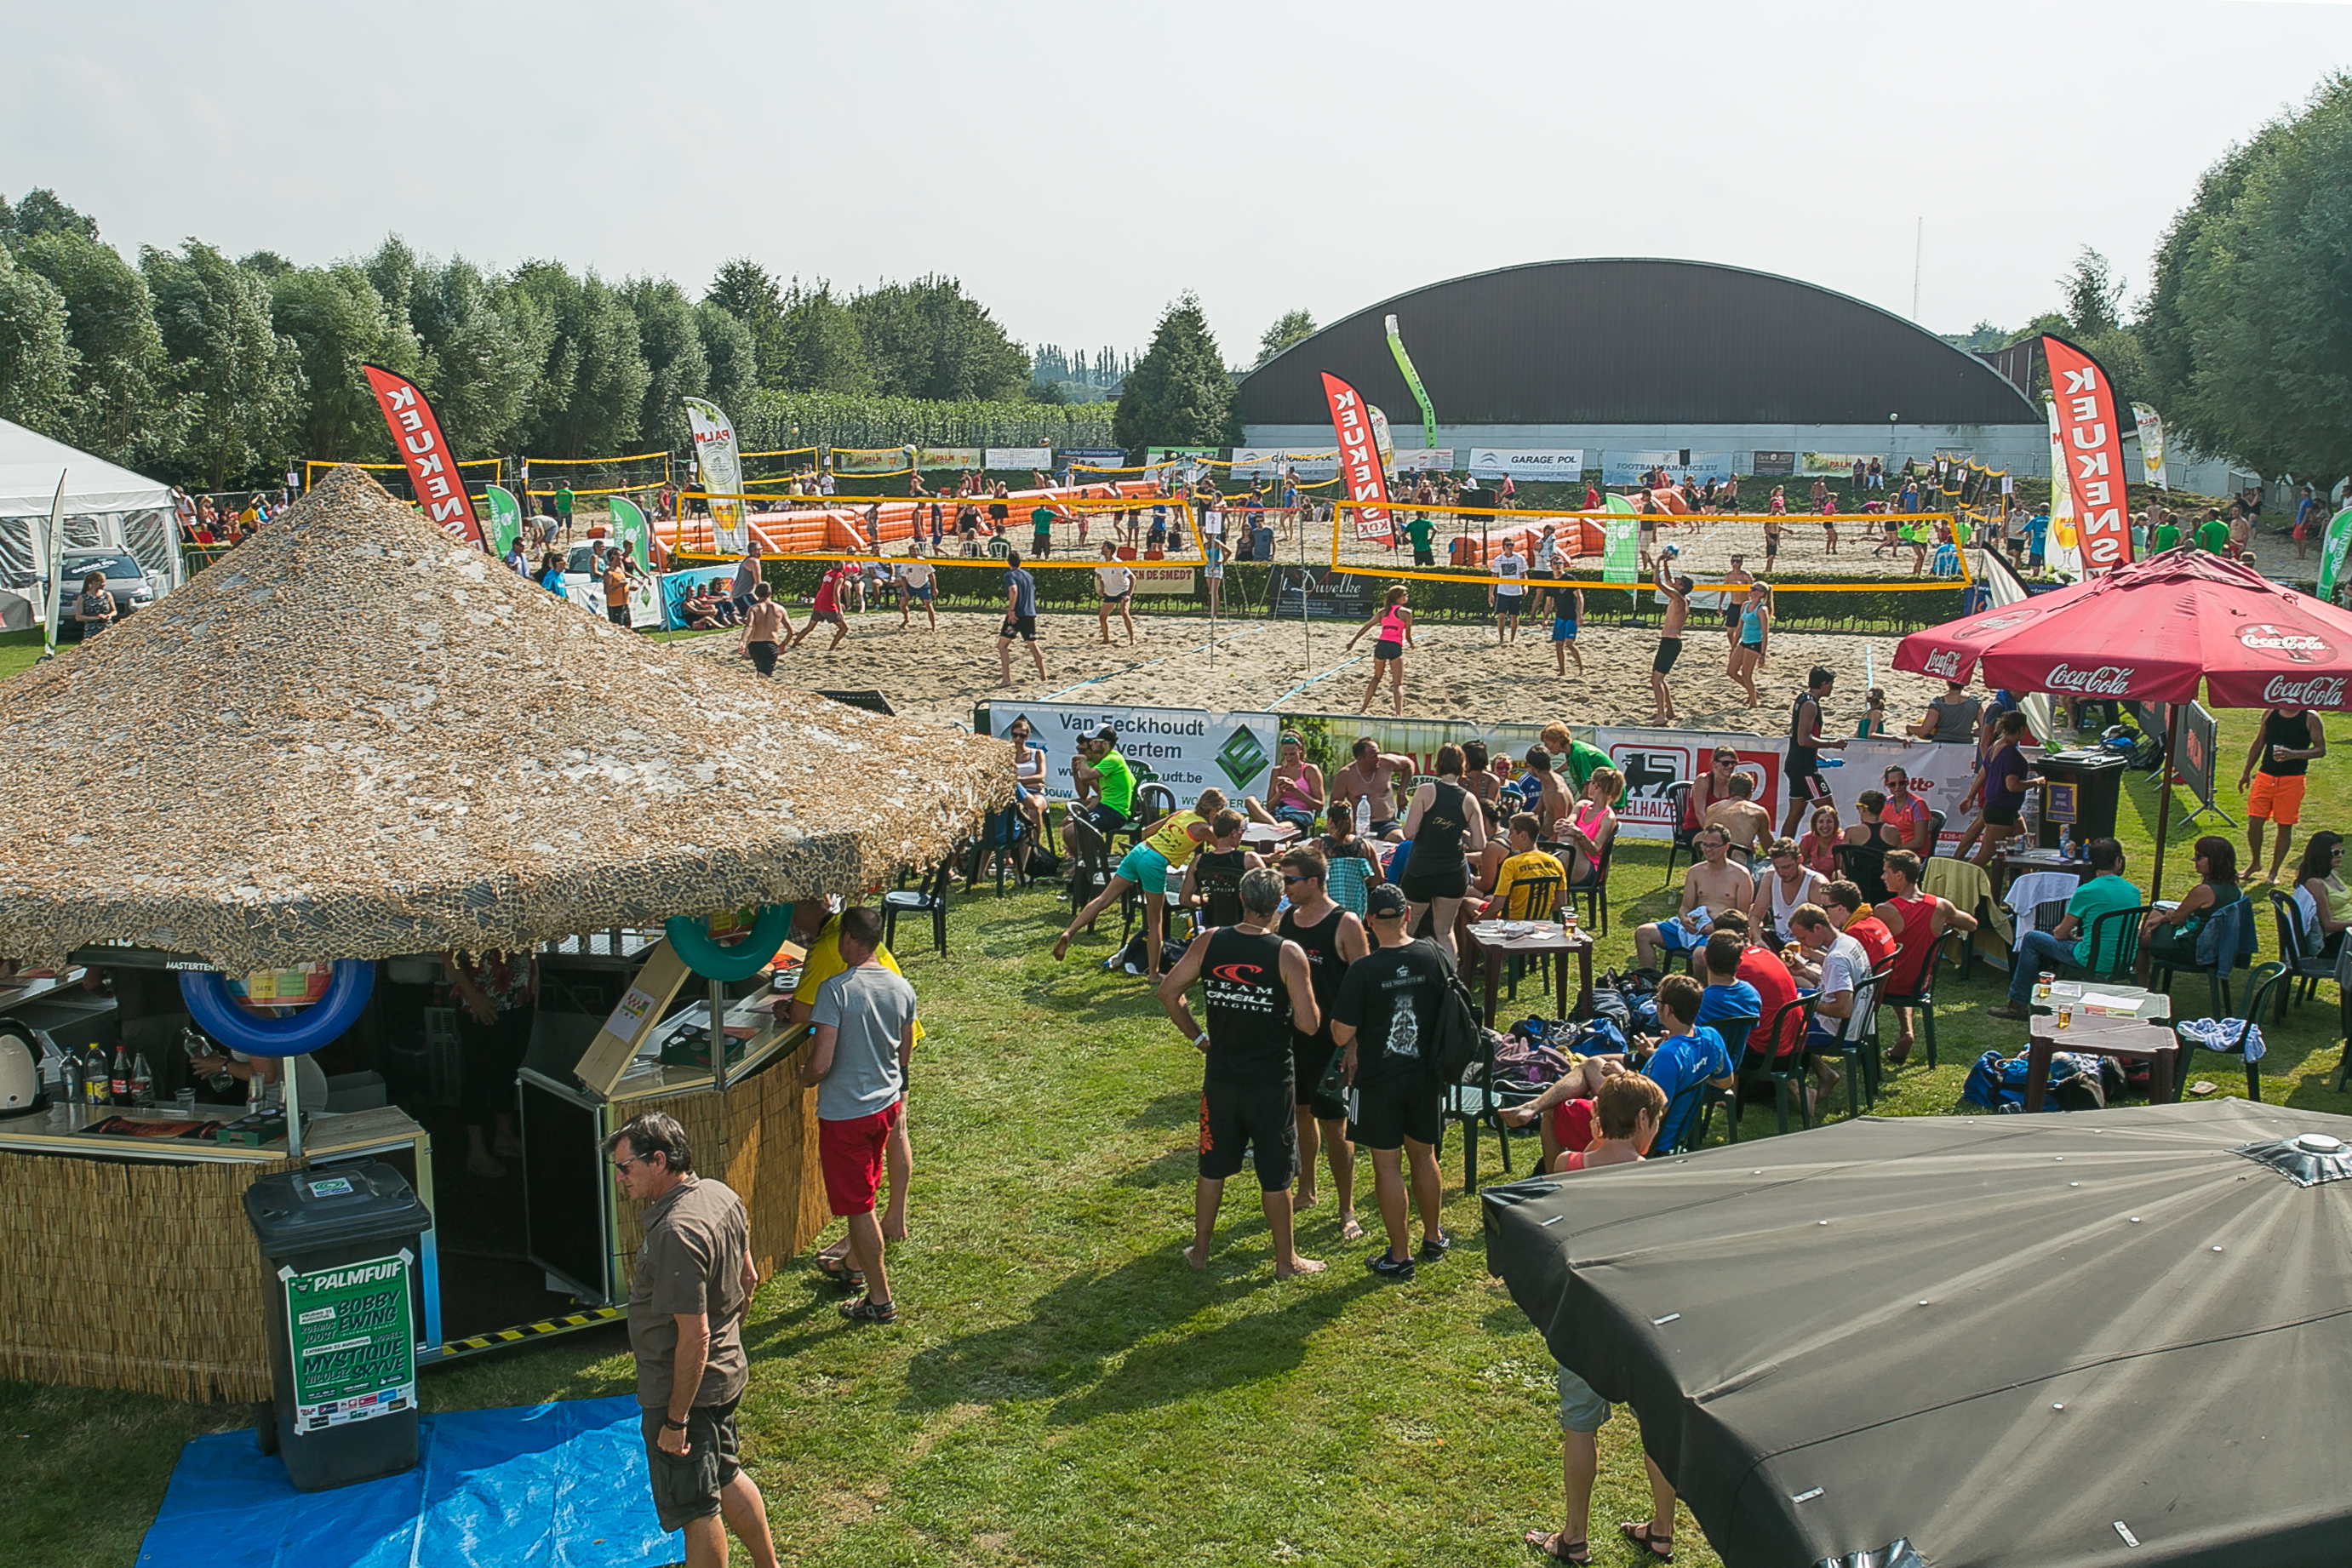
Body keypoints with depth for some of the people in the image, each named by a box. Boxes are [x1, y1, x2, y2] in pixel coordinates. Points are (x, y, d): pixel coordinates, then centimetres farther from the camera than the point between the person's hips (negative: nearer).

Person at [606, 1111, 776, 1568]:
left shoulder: (676, 1234, -31)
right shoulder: (721, 1195, -2)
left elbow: (693, 1336, -28)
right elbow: (748, 1278, 11)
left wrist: (675, 1420, -21)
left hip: (685, 1389, -9)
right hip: (727, 1373, 9)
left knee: (696, 1510, 8)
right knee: (726, 1477, 26)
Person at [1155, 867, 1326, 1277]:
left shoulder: (1209, 942, -6)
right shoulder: (1288, 954, -15)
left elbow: (1169, 992, -3)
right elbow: (1308, 1023, -17)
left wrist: (1197, 1035, 8)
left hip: (1220, 1076, 3)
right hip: (1271, 1081, -3)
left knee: (1212, 1166, 18)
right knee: (1274, 1175, 10)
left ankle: (1199, 1250, 30)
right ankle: (1286, 1259, 23)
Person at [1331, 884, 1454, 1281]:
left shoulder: (1363, 970, -19)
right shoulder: (1432, 956, -7)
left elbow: (1343, 1033, -17)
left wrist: (1350, 1047, 6)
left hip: (1378, 1080, -4)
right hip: (1426, 1074, 4)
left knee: (1387, 1165, 6)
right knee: (1423, 1155, 21)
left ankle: (1400, 1257, 14)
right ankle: (1433, 1238, 37)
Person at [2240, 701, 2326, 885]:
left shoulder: (2310, 719, -4)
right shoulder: (2270, 714, 6)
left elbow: (2321, 749, -6)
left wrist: (2293, 754, -23)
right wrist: (2246, 772, 14)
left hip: (2292, 780, -3)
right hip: (2265, 776, 3)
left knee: (2285, 826, 4)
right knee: (2254, 821, -1)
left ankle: (2274, 872, 16)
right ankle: (2255, 863, 21)